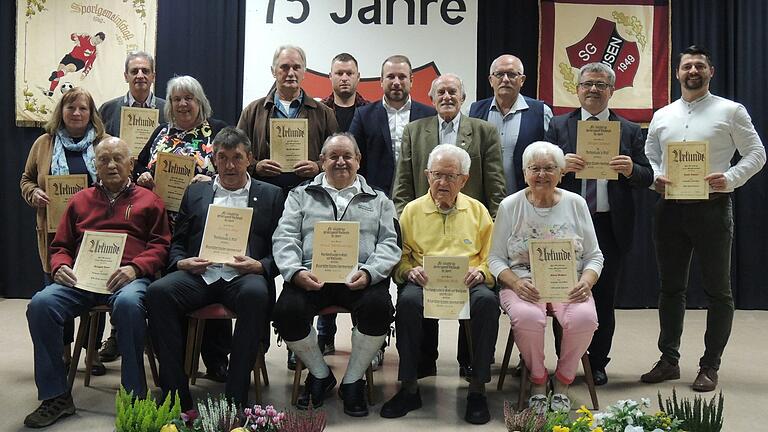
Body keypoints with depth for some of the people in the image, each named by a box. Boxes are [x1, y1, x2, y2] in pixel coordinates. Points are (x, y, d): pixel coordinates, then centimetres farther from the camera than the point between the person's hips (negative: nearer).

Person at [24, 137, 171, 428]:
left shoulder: (148, 200, 17)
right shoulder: (80, 200, 25)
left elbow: (160, 245, 8)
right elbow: (60, 246, 25)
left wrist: (134, 267, -11)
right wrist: (61, 267, 2)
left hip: (129, 277, -3)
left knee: (128, 303, -39)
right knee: (40, 304, -26)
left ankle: (134, 396, -25)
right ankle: (55, 396, -14)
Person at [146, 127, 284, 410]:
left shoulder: (270, 195, 17)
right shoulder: (195, 193, 24)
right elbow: (176, 242, 20)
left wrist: (259, 266, -11)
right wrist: (181, 262, -2)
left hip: (243, 276, -2)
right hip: (199, 274, 3)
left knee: (255, 294, -37)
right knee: (158, 291, -28)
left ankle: (235, 398, -28)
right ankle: (176, 395, -21)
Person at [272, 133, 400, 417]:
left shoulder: (378, 200, 21)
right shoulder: (300, 196, 21)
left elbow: (389, 244, 9)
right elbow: (284, 238, 9)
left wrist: (368, 272, -12)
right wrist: (296, 271, -12)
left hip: (361, 279, 0)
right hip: (312, 275, 1)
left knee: (379, 307, -32)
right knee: (286, 311, -29)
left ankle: (352, 381, -5)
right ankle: (320, 374, 2)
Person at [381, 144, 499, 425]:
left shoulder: (478, 210, 17)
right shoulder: (412, 210, 15)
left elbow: (492, 258, 13)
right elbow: (400, 257, 12)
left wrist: (479, 272, -8)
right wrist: (410, 271, -9)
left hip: (468, 283, 0)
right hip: (424, 282, 0)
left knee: (487, 300, -33)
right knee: (408, 301, -34)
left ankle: (477, 389, -19)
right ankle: (409, 388, -19)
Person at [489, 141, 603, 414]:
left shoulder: (575, 204, 8)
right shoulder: (510, 206, 4)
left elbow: (594, 256, 10)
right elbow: (496, 258, 3)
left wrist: (586, 282, -10)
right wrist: (516, 283, -15)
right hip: (523, 286, -1)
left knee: (584, 318, -30)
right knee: (528, 318, -34)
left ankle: (562, 384, -3)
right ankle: (538, 383, -5)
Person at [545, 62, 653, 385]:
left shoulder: (630, 130, 9)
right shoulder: (559, 126, 6)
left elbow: (647, 177, 5)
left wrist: (631, 169, -17)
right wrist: (561, 165, -19)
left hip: (610, 225, 1)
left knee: (604, 297, 8)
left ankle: (598, 363, 22)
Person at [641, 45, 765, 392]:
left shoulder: (730, 111, 0)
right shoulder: (662, 116, 11)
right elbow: (649, 156, 16)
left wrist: (730, 178, -17)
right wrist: (654, 177, -5)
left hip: (711, 207, -4)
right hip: (670, 208, 4)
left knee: (718, 291, 3)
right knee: (670, 287, 11)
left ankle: (710, 366, 15)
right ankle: (669, 360, 23)